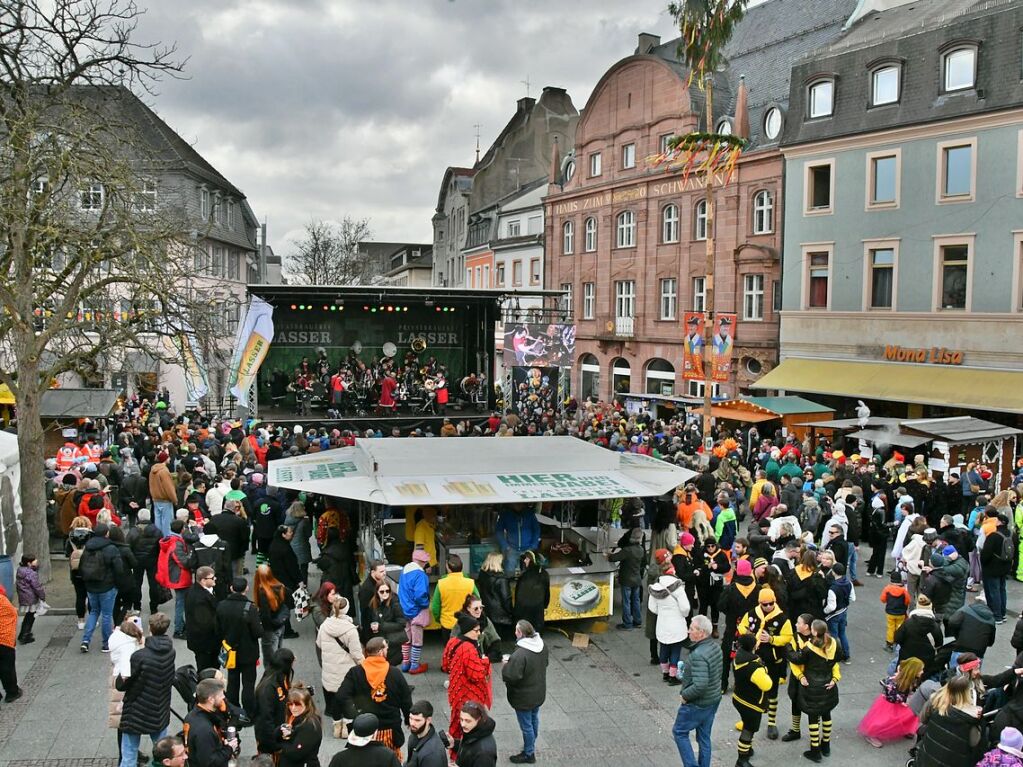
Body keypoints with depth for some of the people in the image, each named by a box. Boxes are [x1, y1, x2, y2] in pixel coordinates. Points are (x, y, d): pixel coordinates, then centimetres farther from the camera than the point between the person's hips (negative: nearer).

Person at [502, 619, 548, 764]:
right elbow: (545, 663, 8)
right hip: (539, 693, 8)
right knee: (534, 719, 26)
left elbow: (511, 677, -33)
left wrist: (506, 666, -14)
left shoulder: (519, 655, -35)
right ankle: (531, 745, 46)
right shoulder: (541, 645, -8)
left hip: (524, 697, -8)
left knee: (526, 725, 11)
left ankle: (528, 754, 28)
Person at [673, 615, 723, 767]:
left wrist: (684, 694, -18)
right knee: (704, 736, 20)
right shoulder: (715, 647, -2)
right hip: (714, 699, 8)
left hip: (697, 704, -8)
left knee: (679, 732, 11)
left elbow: (700, 685, -35)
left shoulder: (698, 655, -31)